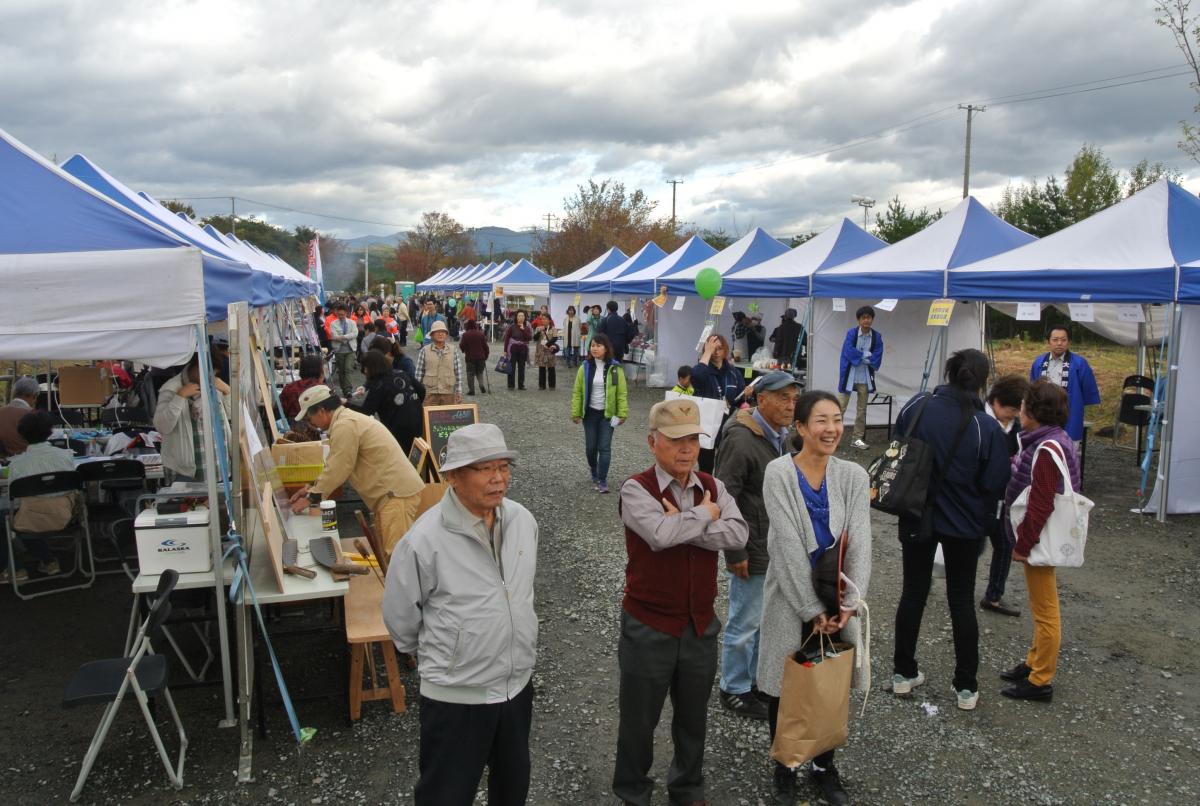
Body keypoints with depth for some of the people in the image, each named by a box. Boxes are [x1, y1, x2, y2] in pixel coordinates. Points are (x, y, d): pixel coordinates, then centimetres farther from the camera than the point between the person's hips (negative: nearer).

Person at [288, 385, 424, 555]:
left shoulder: (344, 426, -14)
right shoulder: (348, 419, 18)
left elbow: (337, 470, -13)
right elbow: (336, 466, 27)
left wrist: (311, 498, -1)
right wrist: (313, 487, 24)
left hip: (398, 494, -11)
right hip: (396, 491, 11)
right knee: (382, 550, 13)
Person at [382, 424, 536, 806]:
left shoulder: (522, 520, -5)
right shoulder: (425, 538, -23)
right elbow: (400, 618, -9)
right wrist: (437, 657, 6)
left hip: (517, 685, 5)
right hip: (456, 697, -5)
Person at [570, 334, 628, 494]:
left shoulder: (615, 368, -7)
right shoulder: (585, 367, -3)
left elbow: (622, 392, -4)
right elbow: (577, 391, 0)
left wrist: (622, 413, -8)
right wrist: (575, 413, -3)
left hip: (607, 414, -2)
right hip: (590, 413, 2)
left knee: (604, 447, -4)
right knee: (590, 447, 9)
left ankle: (602, 481, 3)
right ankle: (594, 474, 34)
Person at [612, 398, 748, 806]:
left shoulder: (712, 486, 1)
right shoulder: (636, 489, -15)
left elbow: (738, 534, -15)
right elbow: (661, 534, -33)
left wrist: (682, 526, -22)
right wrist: (704, 515, -17)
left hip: (701, 624, 5)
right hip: (649, 627, -4)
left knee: (693, 717, 22)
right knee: (639, 719, 14)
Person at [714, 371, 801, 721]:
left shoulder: (778, 437, 9)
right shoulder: (741, 440, -21)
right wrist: (735, 553, -21)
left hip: (776, 547, 9)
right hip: (754, 551, -9)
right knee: (745, 621, 4)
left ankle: (759, 678, 37)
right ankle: (734, 690, 22)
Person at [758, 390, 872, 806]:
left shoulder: (853, 475, -1)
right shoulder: (779, 472, -13)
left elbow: (860, 543, -6)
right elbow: (789, 545, -16)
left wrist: (850, 602, -16)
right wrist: (812, 608, -16)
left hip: (835, 598, 3)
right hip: (791, 597, -3)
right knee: (785, 687, 10)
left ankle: (824, 764, 37)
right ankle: (784, 767, 31)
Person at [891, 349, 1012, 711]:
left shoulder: (915, 408, -11)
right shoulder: (987, 427, -18)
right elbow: (994, 484, -11)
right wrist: (981, 514, 8)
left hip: (917, 518, 2)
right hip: (964, 524, -2)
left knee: (913, 593, 15)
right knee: (962, 600, 12)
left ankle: (904, 672, 26)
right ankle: (966, 686, 21)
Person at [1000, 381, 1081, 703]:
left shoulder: (1047, 449, -24)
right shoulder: (1056, 439, 7)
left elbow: (1041, 505, -24)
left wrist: (1023, 545, -18)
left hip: (1039, 541, -10)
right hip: (1039, 538, 10)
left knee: (1045, 611, 2)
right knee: (1041, 608, 21)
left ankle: (1041, 681, 13)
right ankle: (1034, 664, 35)